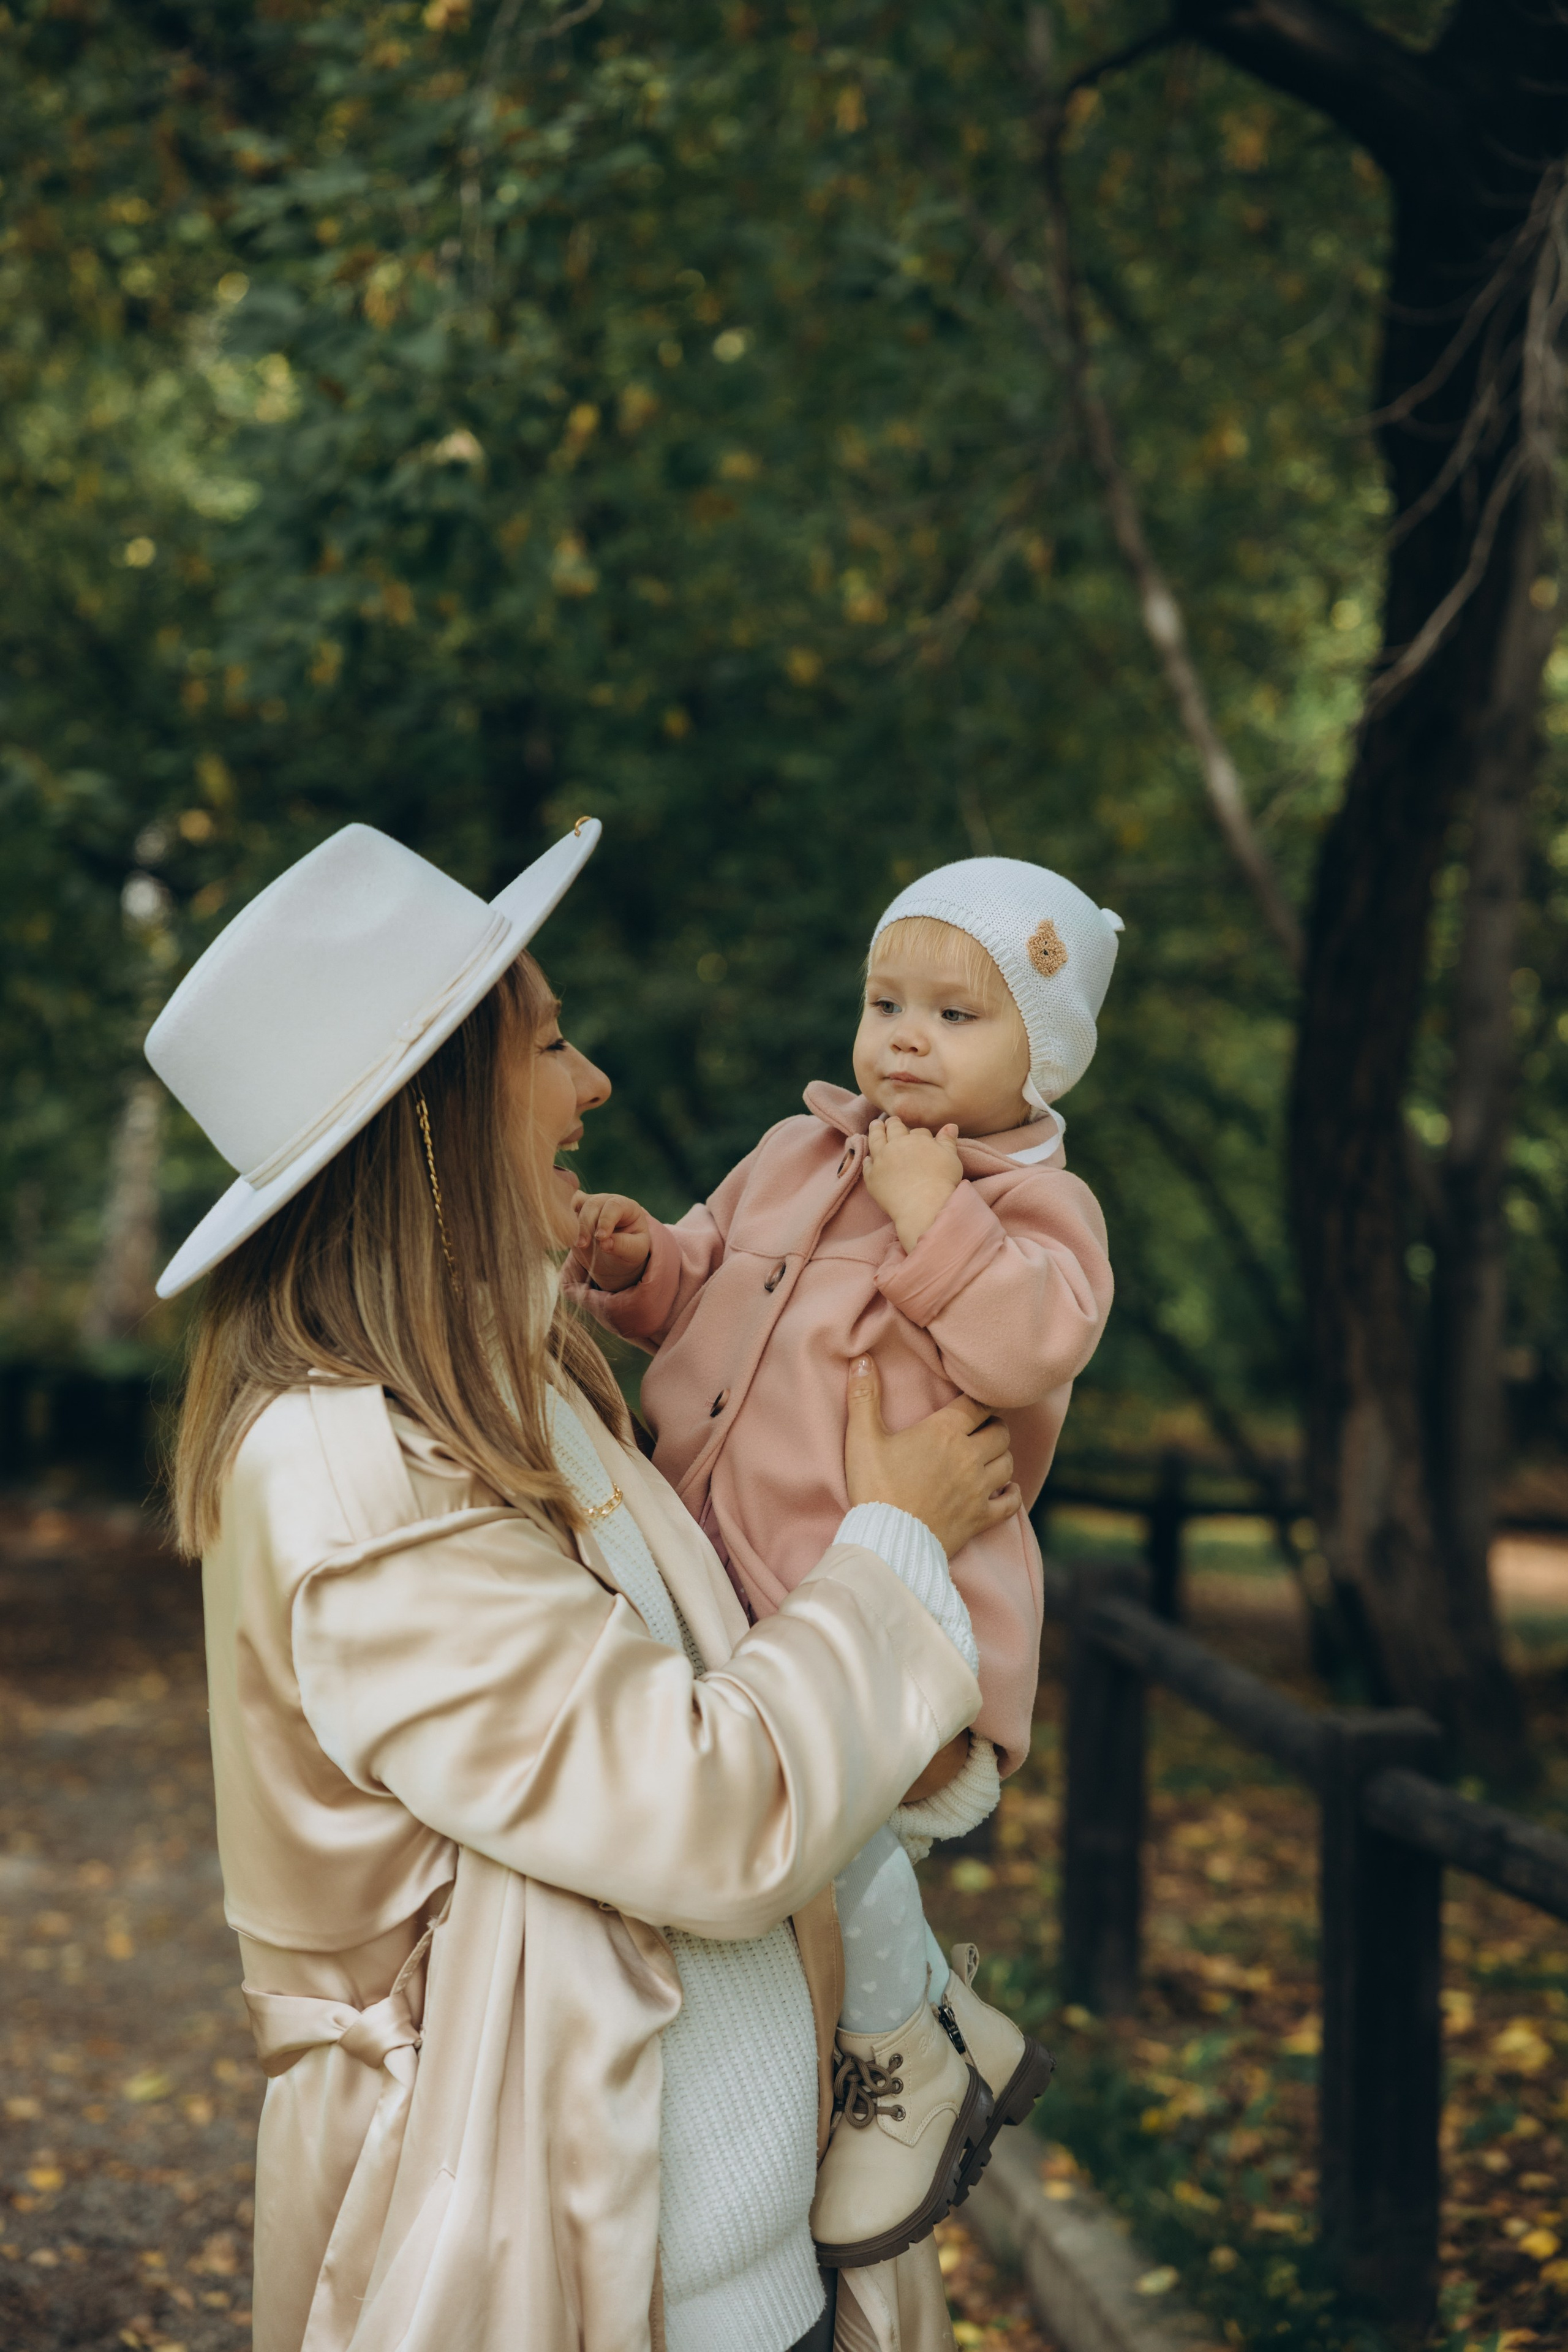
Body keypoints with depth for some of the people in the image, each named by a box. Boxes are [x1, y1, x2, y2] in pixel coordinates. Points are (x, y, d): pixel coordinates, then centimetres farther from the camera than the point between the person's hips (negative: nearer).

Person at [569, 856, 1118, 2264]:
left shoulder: (1039, 1208, -2)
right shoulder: (795, 1157, 16)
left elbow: (1030, 1349, -21)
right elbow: (703, 1279, 25)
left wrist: (934, 1214, -20)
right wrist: (637, 1261, 4)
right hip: (732, 1585, 8)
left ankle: (900, 2061, 4)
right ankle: (954, 2017, 30)